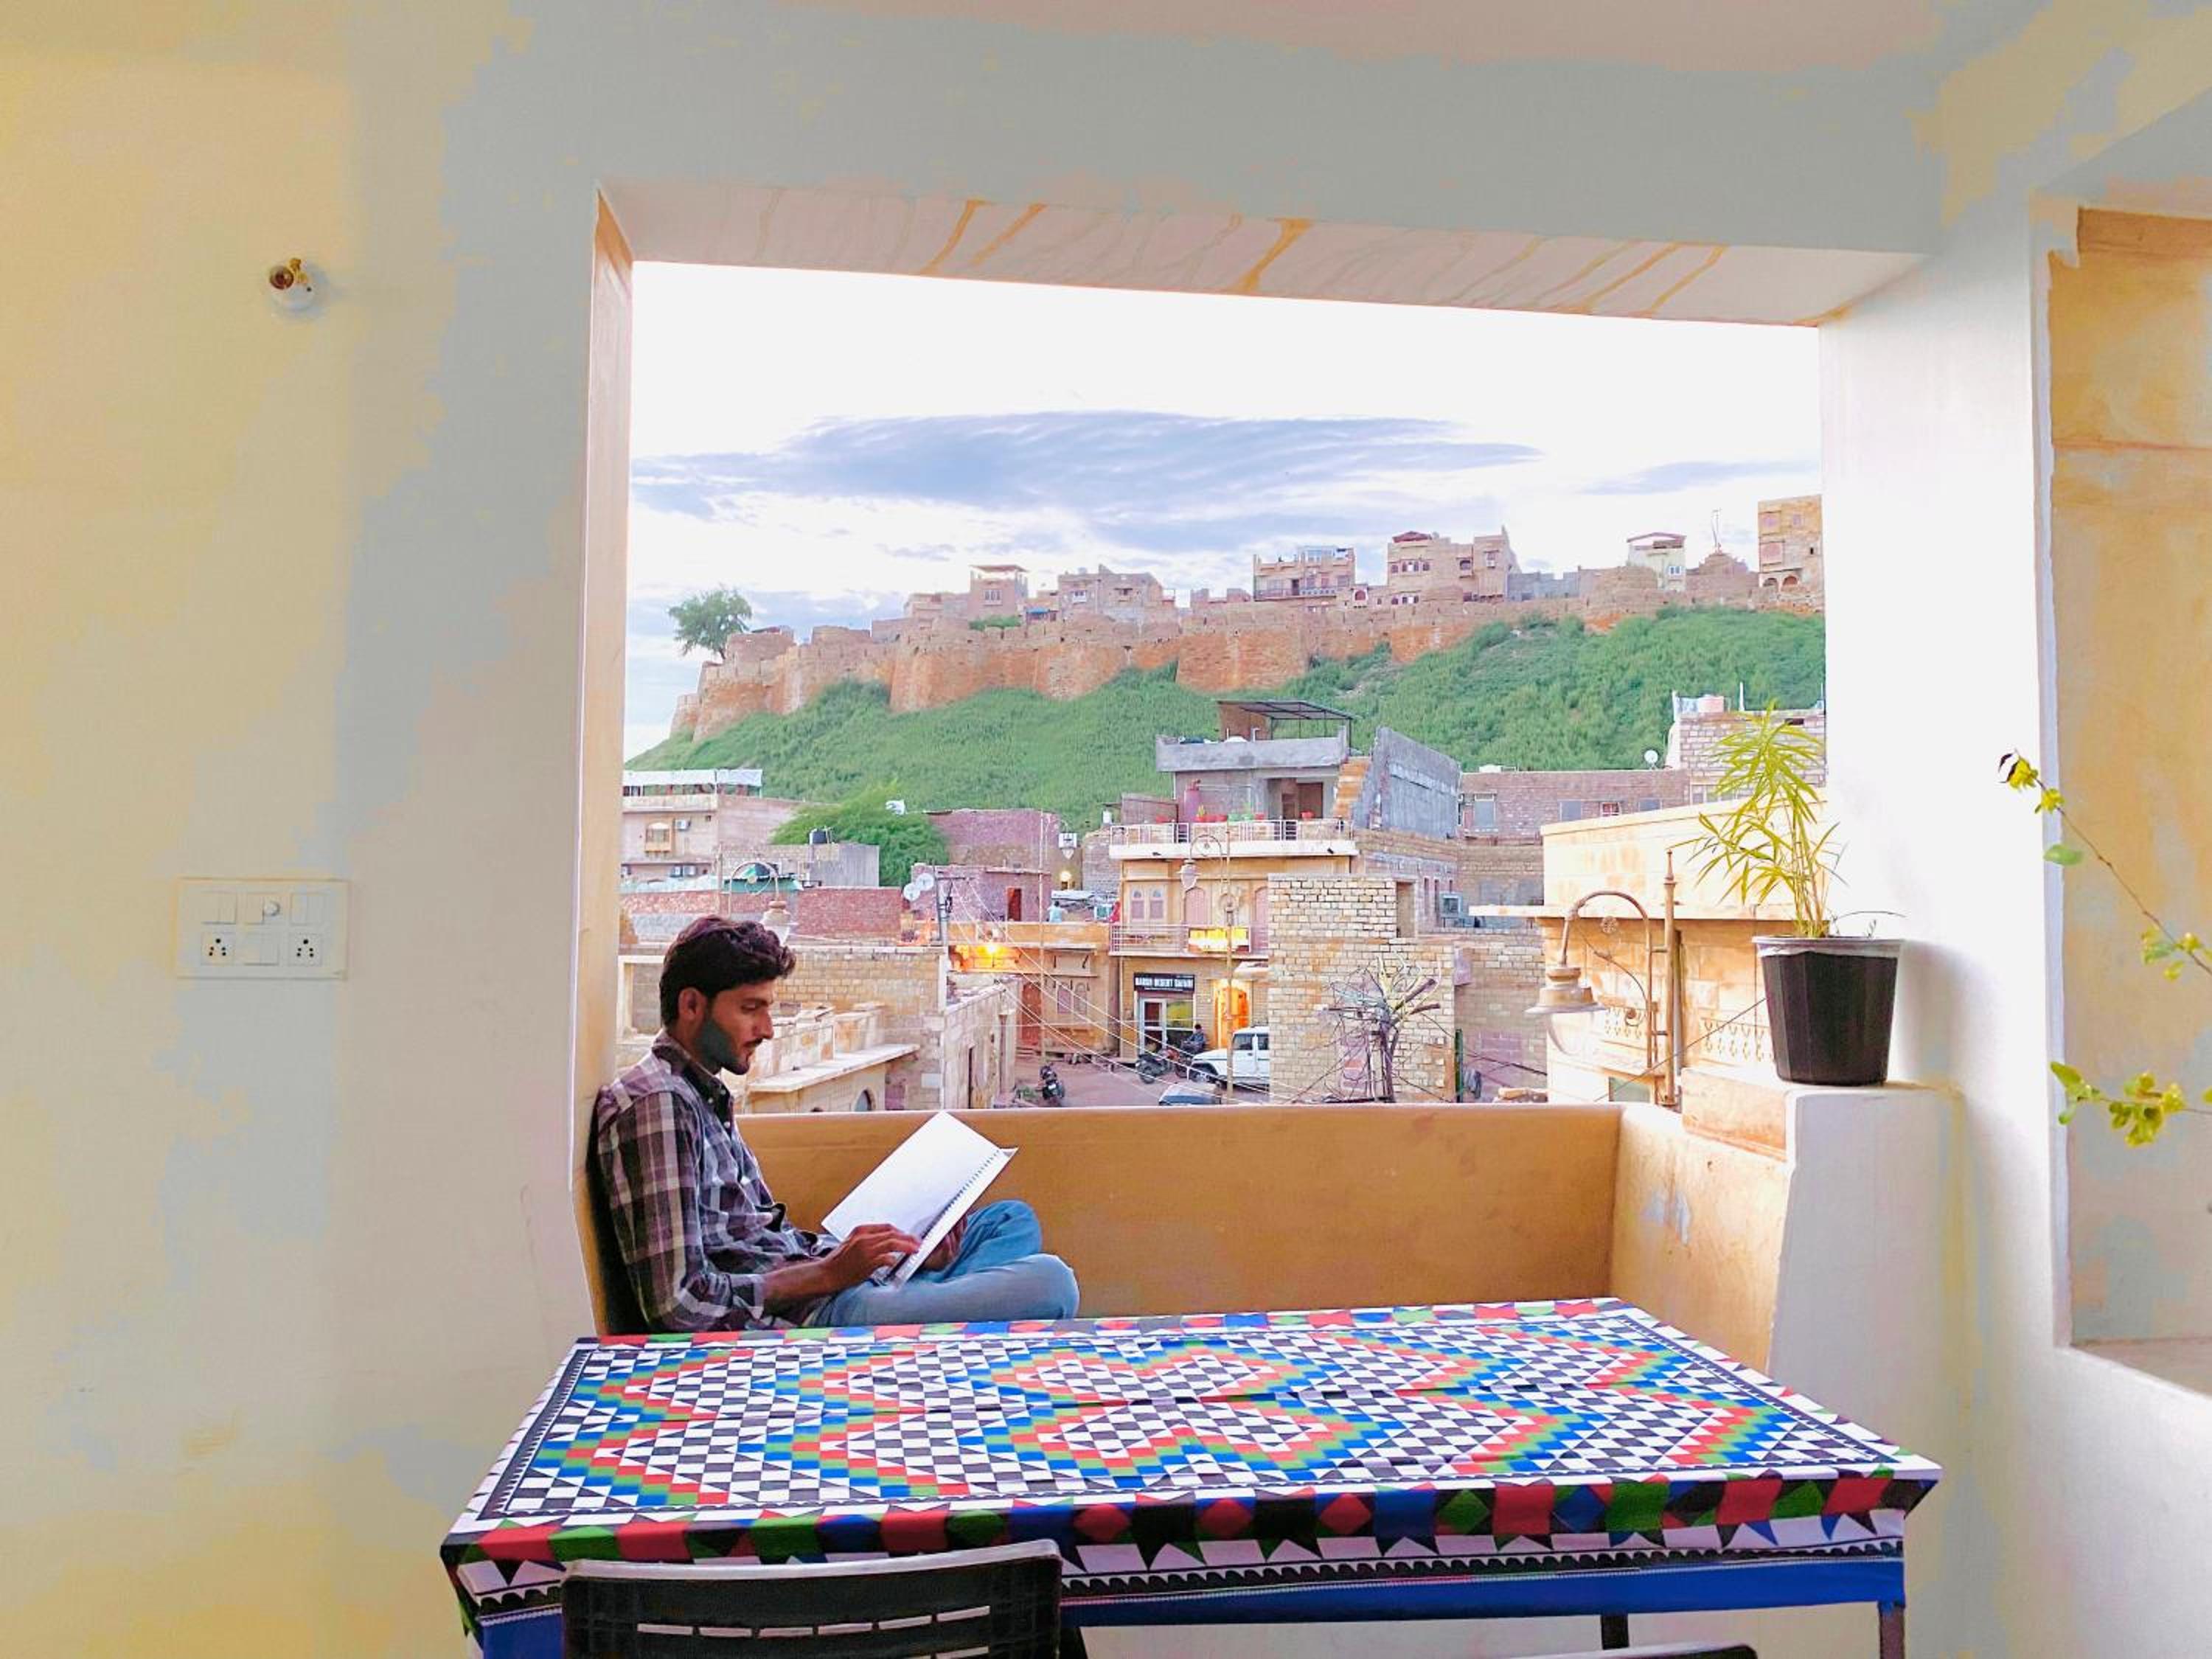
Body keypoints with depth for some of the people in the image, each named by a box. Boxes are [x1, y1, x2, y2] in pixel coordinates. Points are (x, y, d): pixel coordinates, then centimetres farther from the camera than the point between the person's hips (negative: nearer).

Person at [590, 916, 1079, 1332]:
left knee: (1014, 1219, 18)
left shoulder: (700, 1095, 18)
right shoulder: (655, 1104, -15)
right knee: (1048, 1282, -22)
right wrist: (828, 1273, -17)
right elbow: (676, 1302, -21)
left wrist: (906, 1252, 4)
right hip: (800, 1318, -11)